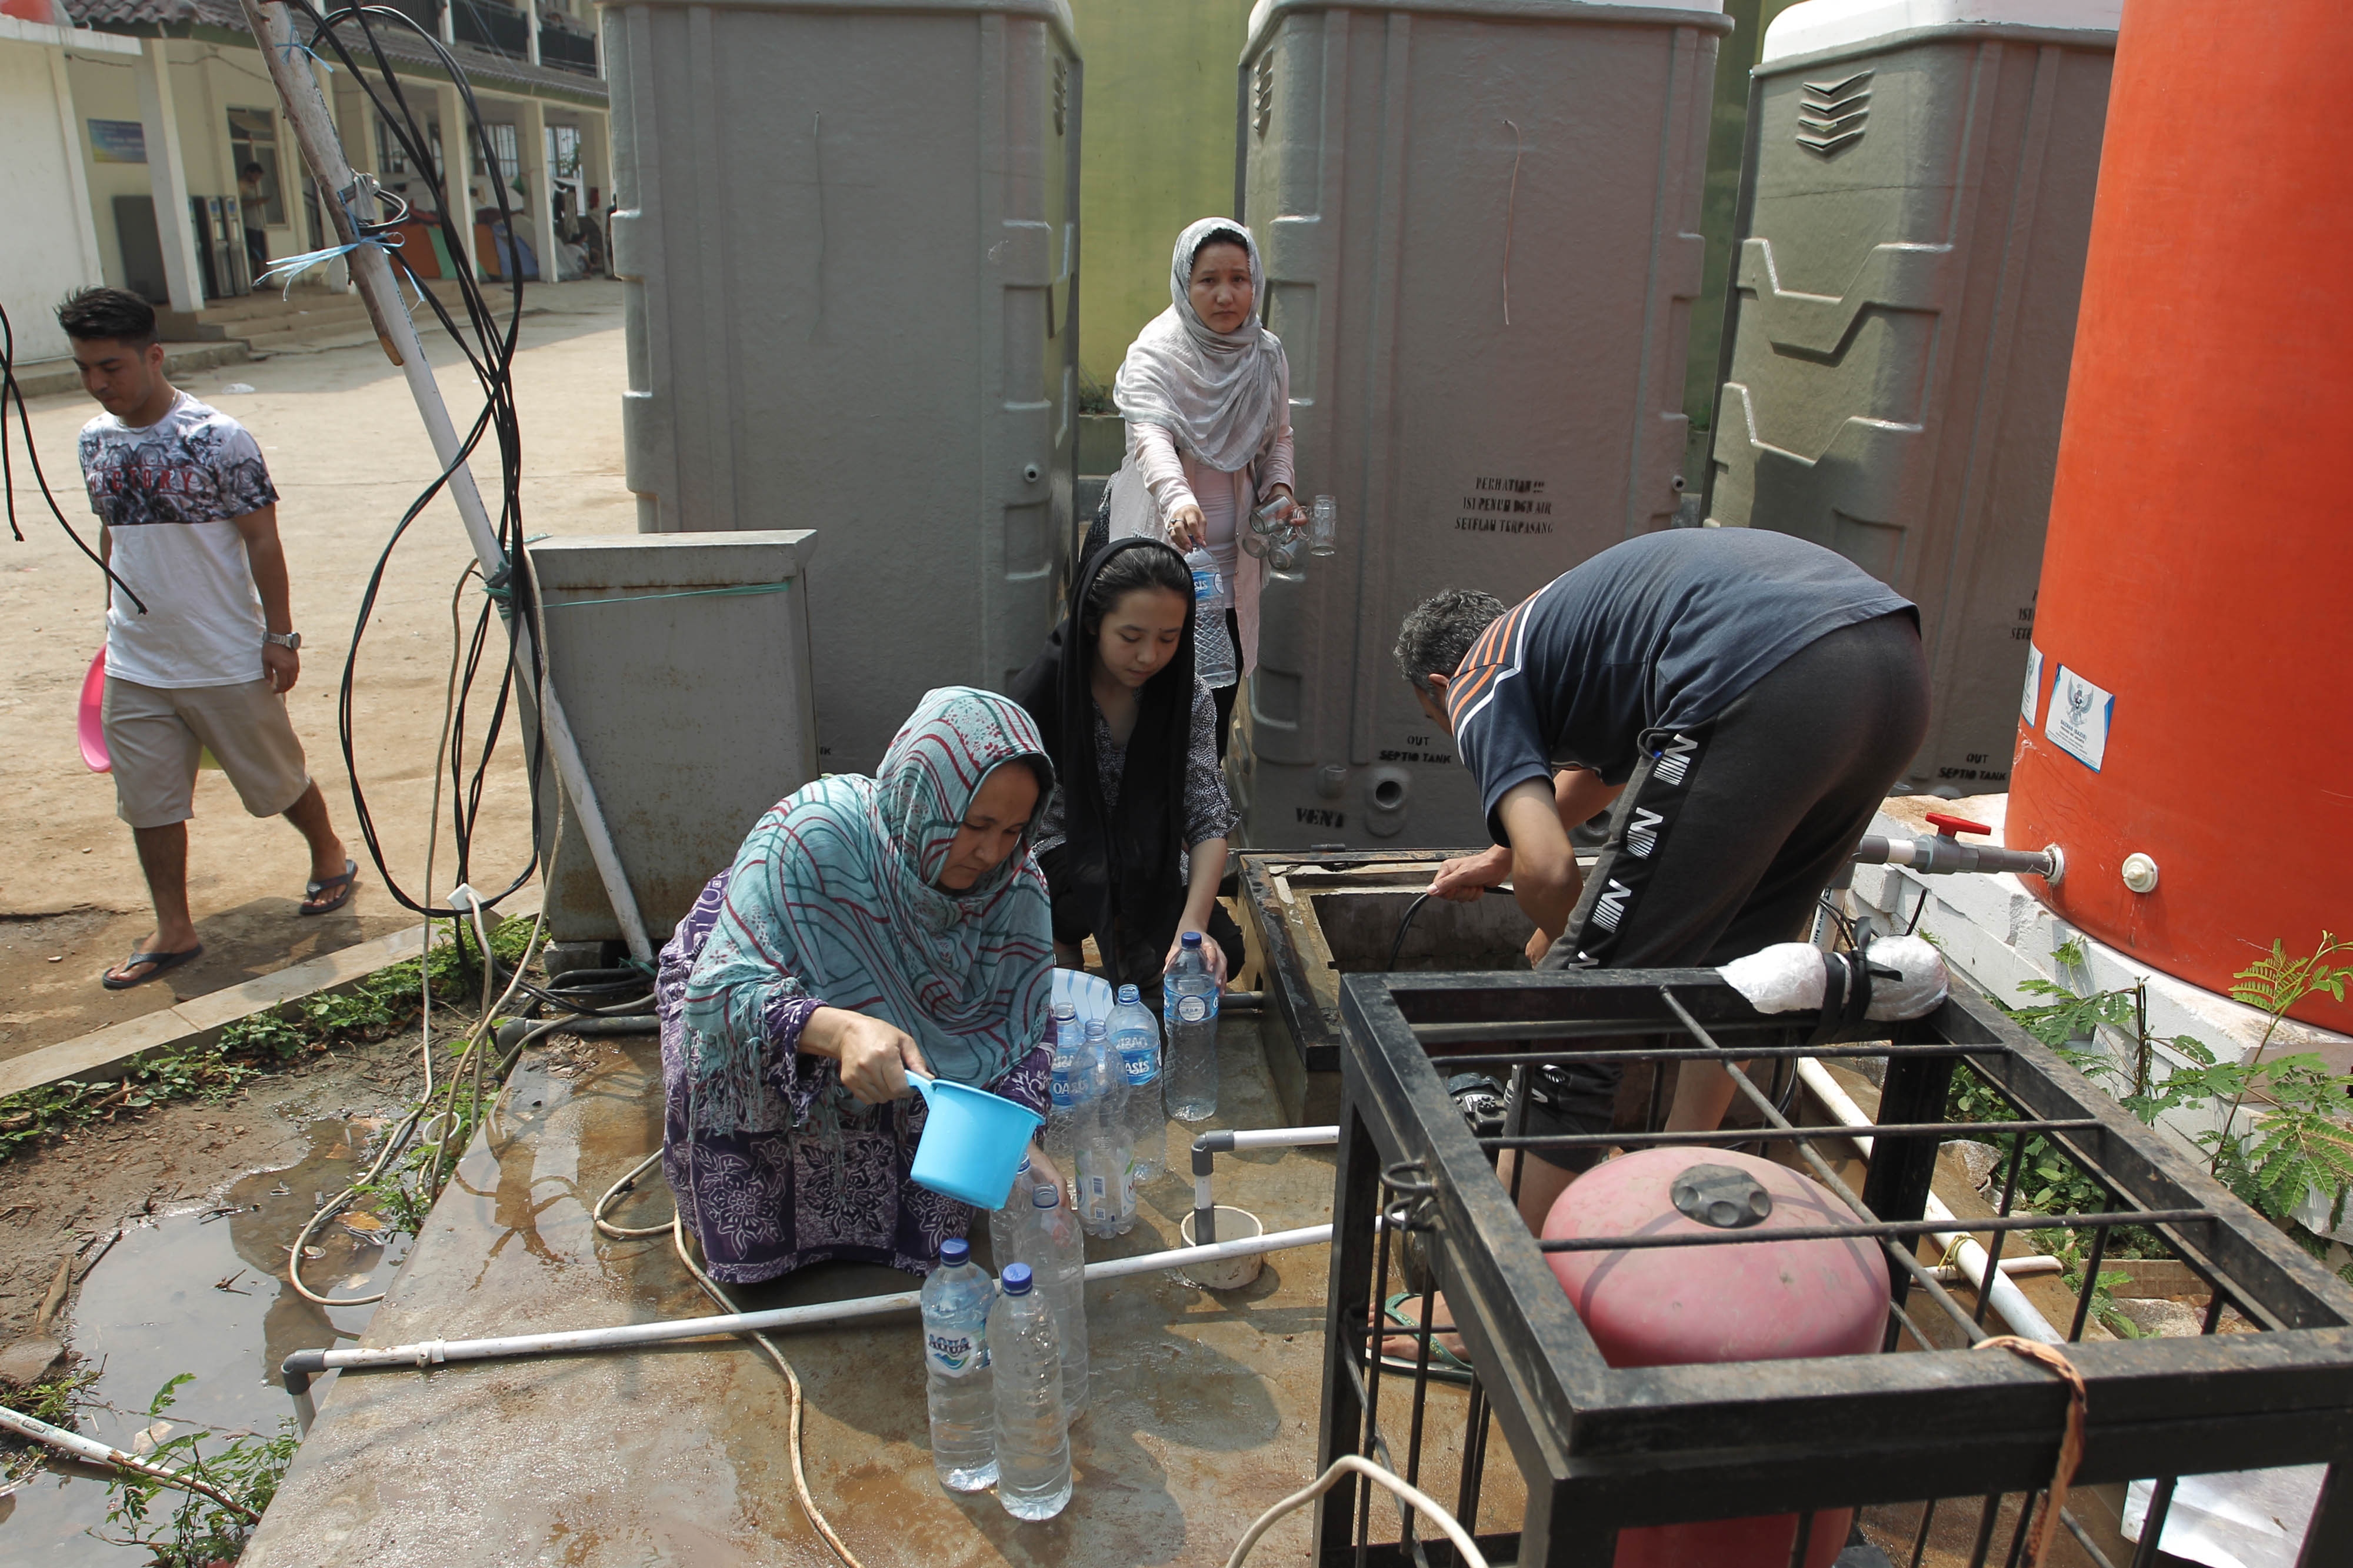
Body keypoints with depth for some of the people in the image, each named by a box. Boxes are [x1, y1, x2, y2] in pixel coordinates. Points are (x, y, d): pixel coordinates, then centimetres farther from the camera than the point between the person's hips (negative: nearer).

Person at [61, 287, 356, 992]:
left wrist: (279, 634, -10)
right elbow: (112, 534, 15)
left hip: (226, 662, -5)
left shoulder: (218, 437, -14)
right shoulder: (96, 440, 3)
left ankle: (329, 855, 37)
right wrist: (116, 619, 20)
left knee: (276, 780, 11)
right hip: (133, 666, 5)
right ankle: (173, 931, 19)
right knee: (147, 802, 8)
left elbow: (261, 539, -10)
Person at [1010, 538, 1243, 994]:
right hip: (1060, 851, -2)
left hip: (1150, 862, 3)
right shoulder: (1040, 691, -20)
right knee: (1095, 879, -36)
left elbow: (1208, 822, -16)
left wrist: (1192, 925, -32)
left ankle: (1128, 930, 11)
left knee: (1224, 952, -20)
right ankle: (1062, 938, 0)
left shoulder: (1190, 699, -12)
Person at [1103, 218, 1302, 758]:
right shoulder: (1156, 352, -13)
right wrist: (1179, 500, -50)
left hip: (1232, 552, 5)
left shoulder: (1268, 355, 4)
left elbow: (1279, 436, 16)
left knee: (1224, 679, 10)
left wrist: (1280, 486, -6)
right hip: (1162, 546, -5)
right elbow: (1151, 435, -30)